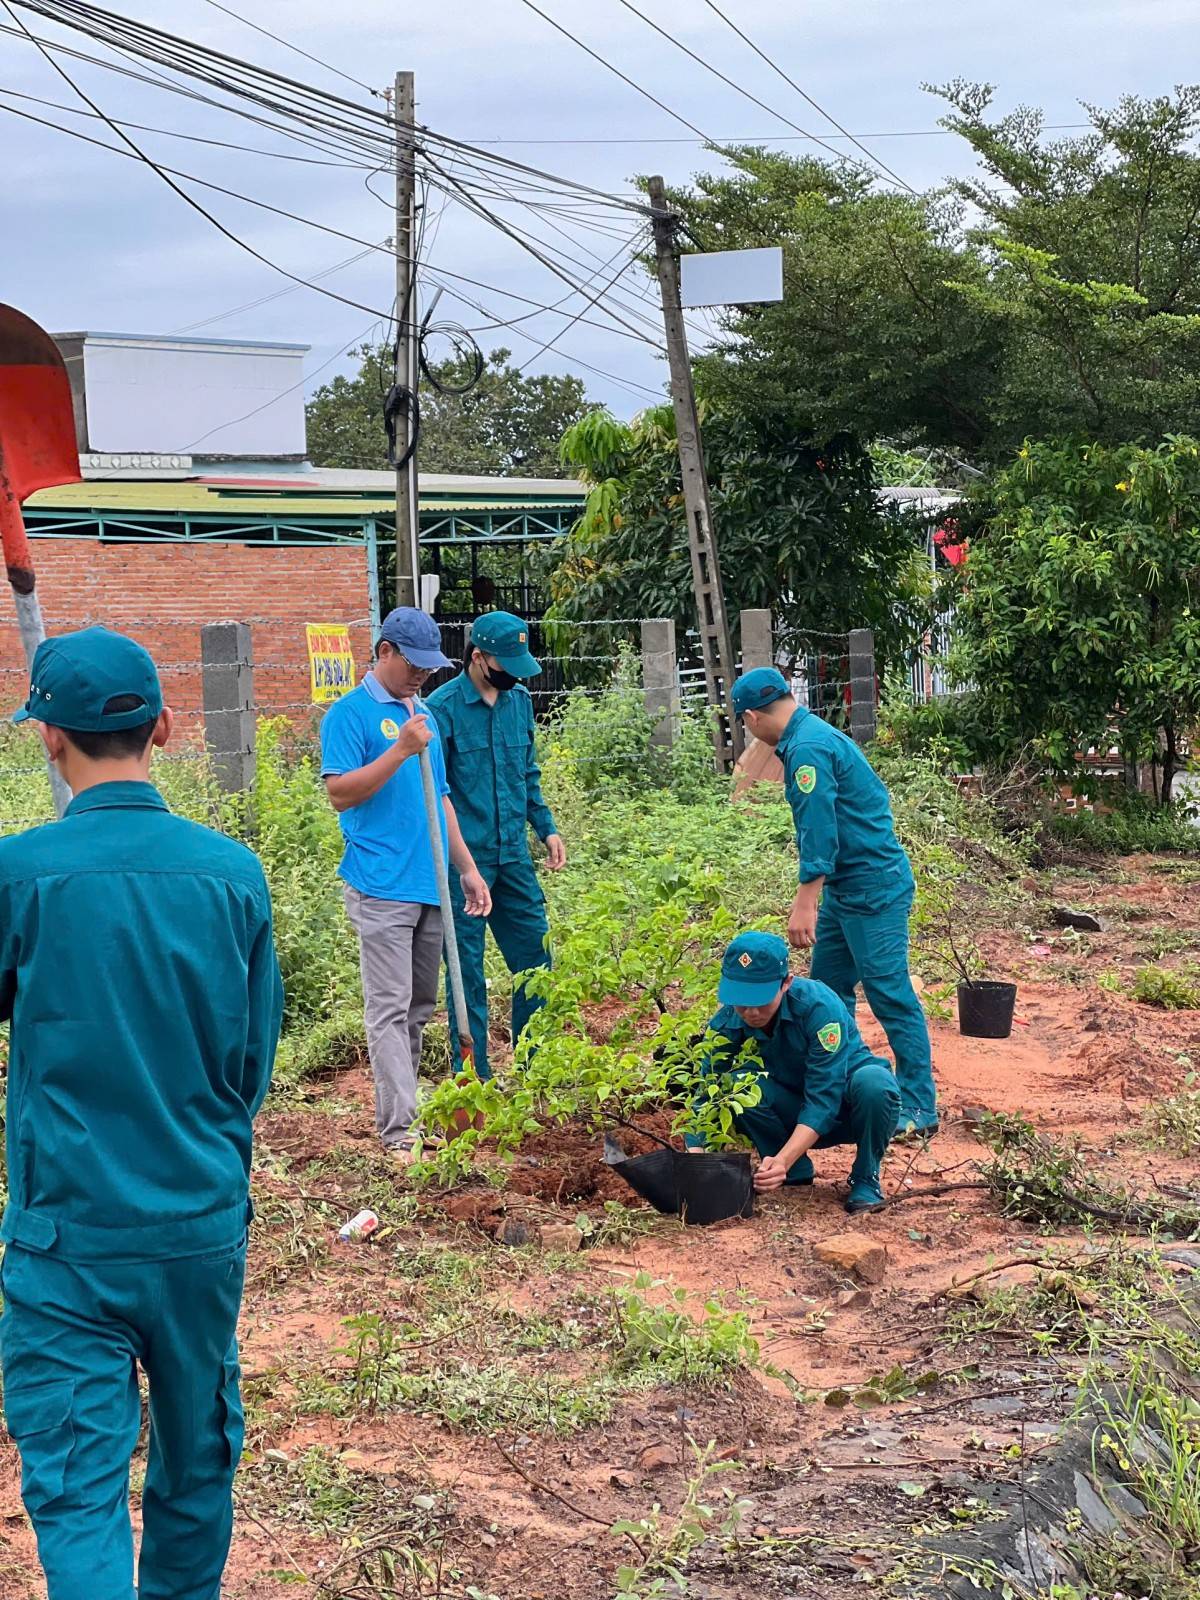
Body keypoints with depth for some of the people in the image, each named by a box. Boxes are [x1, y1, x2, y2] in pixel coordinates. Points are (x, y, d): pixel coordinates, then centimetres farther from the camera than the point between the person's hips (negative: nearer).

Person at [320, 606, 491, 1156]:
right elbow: (339, 793, -13)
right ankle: (400, 1131, -10)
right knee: (391, 1008, -9)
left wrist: (468, 869, 18)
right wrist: (400, 751, -20)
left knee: (419, 1008, 11)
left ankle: (400, 1106, 20)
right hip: (381, 886, -7)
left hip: (431, 886, 8)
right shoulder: (351, 713, -4)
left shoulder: (424, 716, 18)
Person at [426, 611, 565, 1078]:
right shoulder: (443, 707, -12)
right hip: (464, 858, -6)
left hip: (514, 855, 6)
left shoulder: (519, 700, 8)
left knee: (534, 959, 10)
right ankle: (474, 1079, 12)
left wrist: (546, 828, 13)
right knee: (467, 970, 3)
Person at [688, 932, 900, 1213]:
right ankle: (796, 1173, -4)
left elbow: (824, 1098, -34)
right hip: (796, 1112, 3)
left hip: (846, 1104, -3)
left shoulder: (819, 1005, -30)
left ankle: (866, 1180, -11)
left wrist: (783, 1160, -45)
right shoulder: (728, 1022, -17)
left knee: (873, 1081, -38)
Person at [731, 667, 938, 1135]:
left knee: (890, 996, -7)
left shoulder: (808, 748, -19)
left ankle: (919, 1110, -3)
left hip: (872, 889, -11)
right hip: (846, 887, 11)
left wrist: (804, 902, -25)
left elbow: (819, 831, -24)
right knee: (828, 989, 15)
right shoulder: (813, 734, 13)